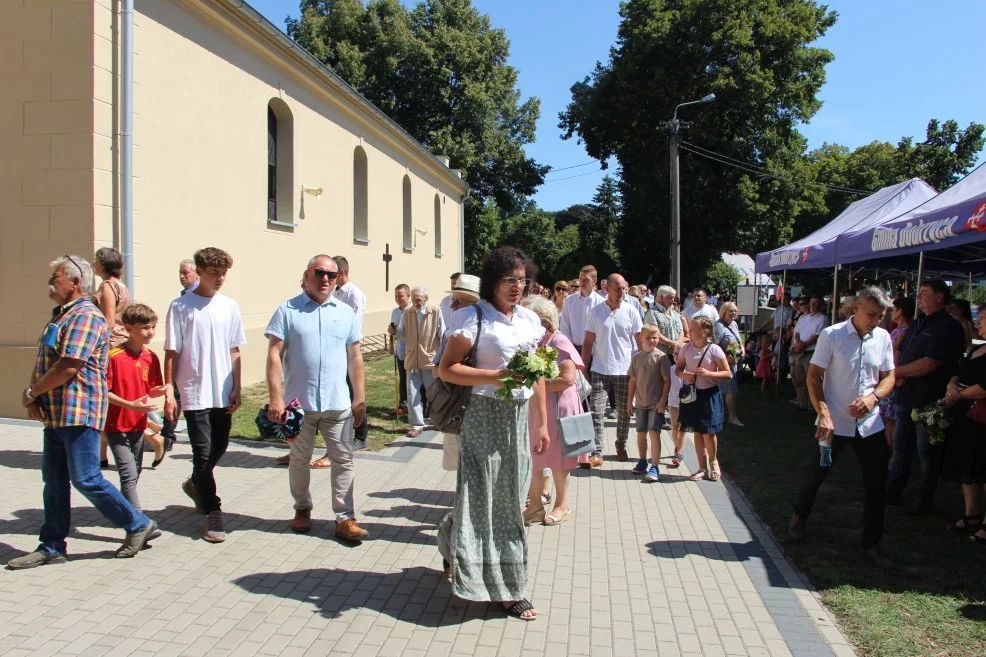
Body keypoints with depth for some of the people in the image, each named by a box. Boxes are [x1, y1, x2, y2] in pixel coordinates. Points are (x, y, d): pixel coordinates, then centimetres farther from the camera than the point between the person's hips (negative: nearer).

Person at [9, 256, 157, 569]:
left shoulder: (85, 316, -15)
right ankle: (52, 547, 22)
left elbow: (67, 368, -23)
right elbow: (42, 362, 19)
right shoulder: (60, 315, 18)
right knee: (54, 480, 13)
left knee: (86, 479, -5)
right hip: (56, 413, 10)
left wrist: (31, 393, -9)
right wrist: (34, 395, 2)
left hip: (79, 413, -10)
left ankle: (139, 525, 9)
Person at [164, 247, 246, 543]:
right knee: (203, 452, -2)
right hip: (195, 393, -4)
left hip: (223, 393, 4)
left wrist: (236, 388, 5)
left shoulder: (229, 306, 5)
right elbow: (172, 353, -4)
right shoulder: (181, 306, -5)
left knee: (219, 447, 15)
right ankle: (213, 513, 7)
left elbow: (234, 352, 9)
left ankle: (196, 484, 42)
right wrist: (169, 392, -8)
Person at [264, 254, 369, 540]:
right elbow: (274, 355, -6)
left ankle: (345, 519, 10)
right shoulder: (288, 310, -2)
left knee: (344, 460, 2)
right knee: (299, 459, 15)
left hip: (338, 404, 2)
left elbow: (354, 357, 9)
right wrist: (276, 397, -12)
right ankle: (302, 509, 34)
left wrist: (359, 397, 6)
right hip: (298, 402, -1)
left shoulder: (346, 313, 7)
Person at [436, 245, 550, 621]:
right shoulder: (475, 318, -9)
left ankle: (452, 539, 37)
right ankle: (504, 587, 13)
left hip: (520, 416, 7)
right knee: (487, 494, 0)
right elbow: (447, 369, -13)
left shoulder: (530, 319, 10)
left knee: (510, 494, 12)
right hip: (486, 415, -7)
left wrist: (542, 424, 13)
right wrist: (496, 377, -22)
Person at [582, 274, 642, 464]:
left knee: (624, 412, 11)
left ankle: (621, 446, 31)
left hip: (625, 370, 1)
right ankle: (596, 453, -3)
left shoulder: (631, 312, 0)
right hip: (599, 370, -1)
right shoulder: (595, 312, 0)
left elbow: (641, 341, 3)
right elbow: (588, 343, 2)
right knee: (596, 411, -6)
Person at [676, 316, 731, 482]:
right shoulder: (686, 348, -1)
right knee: (697, 432, 10)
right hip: (691, 393, 4)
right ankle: (703, 467, 23)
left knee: (708, 432, 0)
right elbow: (678, 369, 9)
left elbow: (728, 373, -8)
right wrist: (684, 375, -13)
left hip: (709, 394, -4)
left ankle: (713, 462, 27)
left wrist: (709, 374, -22)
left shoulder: (714, 350, -12)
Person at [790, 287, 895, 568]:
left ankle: (872, 544, 22)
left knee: (876, 485, 7)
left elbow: (889, 377, 8)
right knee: (816, 474, 12)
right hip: (835, 422, -3)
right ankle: (799, 517, 39)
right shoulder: (831, 335, -11)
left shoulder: (883, 338, 1)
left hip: (870, 424, 4)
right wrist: (823, 414, -22)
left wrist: (873, 397, -13)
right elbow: (813, 377, -11)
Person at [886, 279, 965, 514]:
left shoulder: (949, 327, -14)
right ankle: (893, 492, 26)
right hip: (907, 396, 8)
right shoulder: (917, 324, 13)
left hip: (930, 399, -8)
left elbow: (929, 364, -22)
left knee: (927, 452, 3)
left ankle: (925, 502, 14)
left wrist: (896, 371, -13)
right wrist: (897, 376, -4)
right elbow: (900, 352, 17)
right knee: (900, 446, 15)